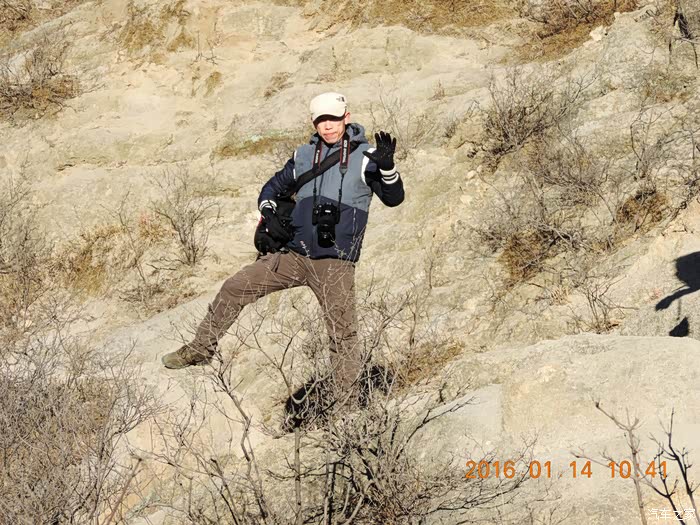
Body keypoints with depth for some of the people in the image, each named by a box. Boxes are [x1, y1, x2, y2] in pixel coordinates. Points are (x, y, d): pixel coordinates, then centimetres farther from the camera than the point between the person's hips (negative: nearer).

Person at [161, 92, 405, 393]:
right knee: (235, 288, -1)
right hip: (293, 254, 4)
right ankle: (201, 349, 14)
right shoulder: (304, 155, 12)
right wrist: (269, 212, 3)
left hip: (335, 264, -4)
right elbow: (273, 187, 24)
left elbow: (394, 198, -9)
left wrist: (387, 167, -28)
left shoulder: (364, 156, -1)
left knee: (343, 334, -7)